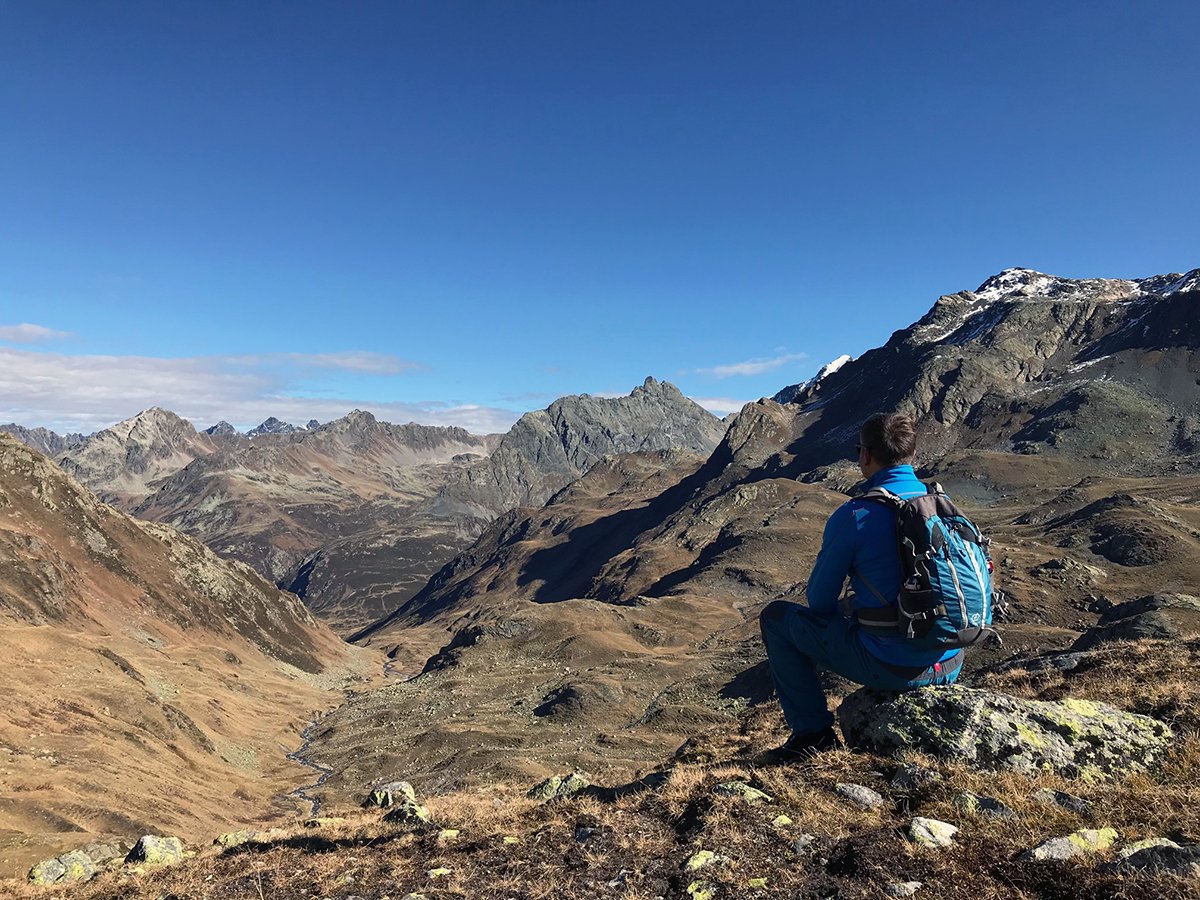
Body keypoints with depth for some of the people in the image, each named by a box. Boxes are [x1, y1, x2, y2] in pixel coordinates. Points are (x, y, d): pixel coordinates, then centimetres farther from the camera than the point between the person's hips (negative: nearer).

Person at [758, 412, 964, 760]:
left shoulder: (854, 516, -16)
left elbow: (819, 601, -5)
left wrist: (849, 610, 19)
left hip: (890, 668, -6)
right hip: (950, 666, 6)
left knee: (775, 616, 9)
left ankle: (812, 730, 11)